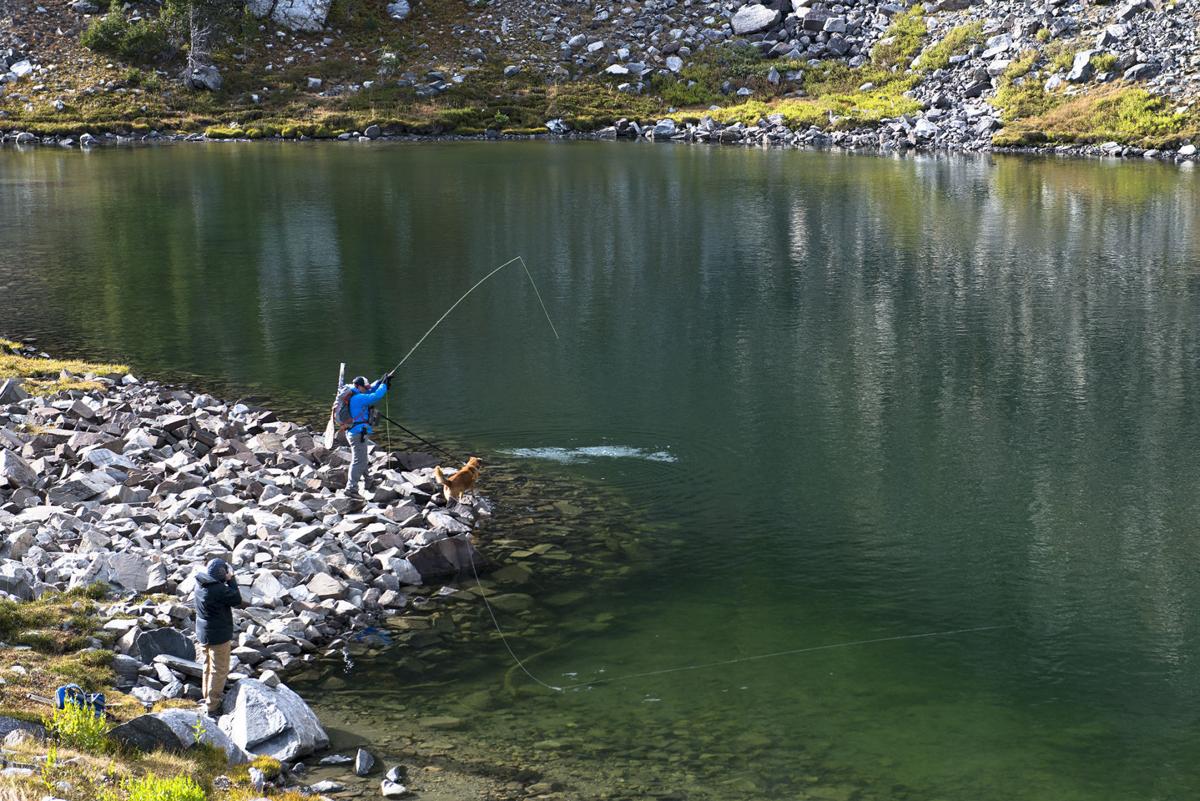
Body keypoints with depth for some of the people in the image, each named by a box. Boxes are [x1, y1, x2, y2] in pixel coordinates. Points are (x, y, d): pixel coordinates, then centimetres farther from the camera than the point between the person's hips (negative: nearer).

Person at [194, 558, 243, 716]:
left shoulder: (200, 584, -2)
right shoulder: (218, 589, -28)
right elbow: (237, 600, -17)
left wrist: (226, 580, -1)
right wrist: (231, 579, -14)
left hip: (203, 633, 8)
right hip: (218, 636, -8)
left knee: (208, 666, 25)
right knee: (219, 670, 4)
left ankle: (208, 696, 41)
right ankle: (212, 706, 8)